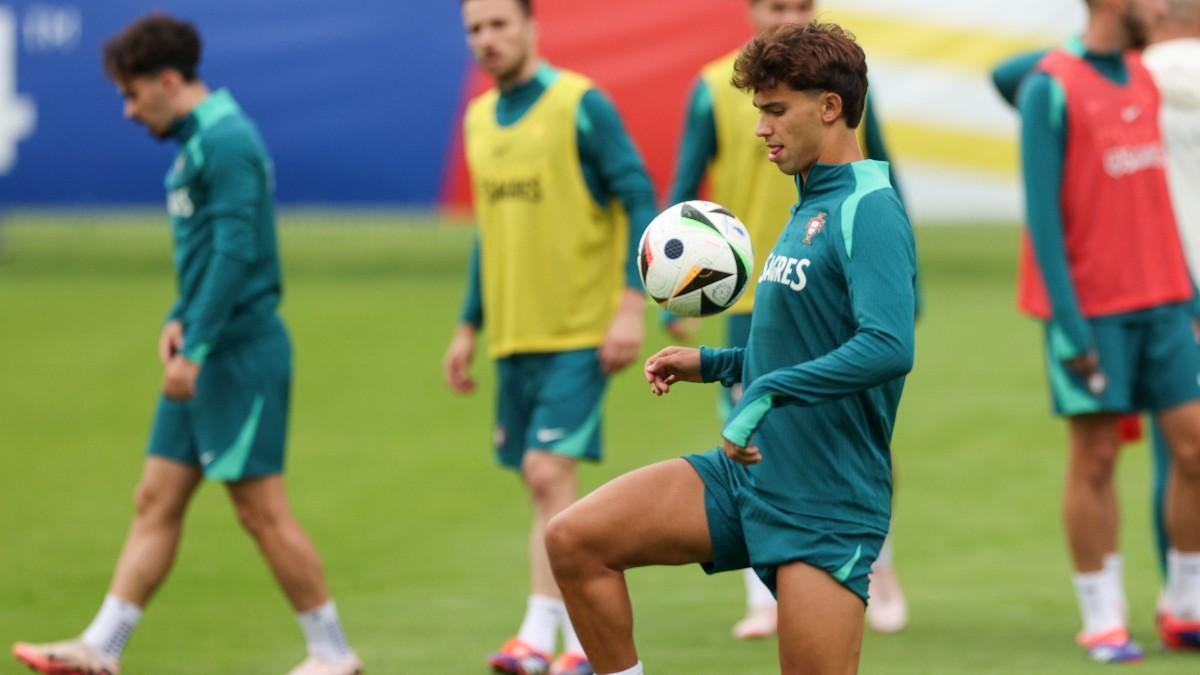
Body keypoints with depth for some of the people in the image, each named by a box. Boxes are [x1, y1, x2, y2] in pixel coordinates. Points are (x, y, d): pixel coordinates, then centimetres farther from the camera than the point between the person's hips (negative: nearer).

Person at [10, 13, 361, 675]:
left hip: (240, 352, -10)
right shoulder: (198, 142, 15)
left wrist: (196, 348, -23)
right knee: (156, 499, 9)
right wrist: (182, 317, 12)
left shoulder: (226, 141, -16)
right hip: (209, 356, 10)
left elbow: (236, 250, -23)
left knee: (260, 508, -4)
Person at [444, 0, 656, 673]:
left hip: (580, 332, -7)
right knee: (542, 485, 6)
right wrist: (469, 327, 19)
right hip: (515, 335, 7)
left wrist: (631, 306, -16)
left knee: (549, 473, -14)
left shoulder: (582, 106, -8)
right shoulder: (480, 119, 13)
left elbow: (641, 201, -9)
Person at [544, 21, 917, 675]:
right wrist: (711, 364, 14)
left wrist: (766, 394, -29)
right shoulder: (807, 210, 15)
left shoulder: (869, 211, -14)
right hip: (745, 472, 9)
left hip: (824, 505, -9)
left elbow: (888, 346, -29)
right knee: (574, 539, -4)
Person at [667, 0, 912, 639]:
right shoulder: (715, 89, -2)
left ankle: (878, 567, 20)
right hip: (754, 297, 0)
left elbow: (884, 186, 10)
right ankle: (765, 599, 9)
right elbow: (683, 195, 0)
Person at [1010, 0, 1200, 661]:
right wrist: (1069, 327, -16)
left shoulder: (1143, 80, 12)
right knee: (1095, 458, -1)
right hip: (1090, 309, -6)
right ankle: (1103, 621, 7)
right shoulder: (1051, 89, -10)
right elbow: (1042, 214, -12)